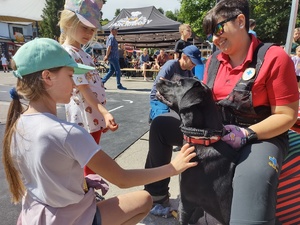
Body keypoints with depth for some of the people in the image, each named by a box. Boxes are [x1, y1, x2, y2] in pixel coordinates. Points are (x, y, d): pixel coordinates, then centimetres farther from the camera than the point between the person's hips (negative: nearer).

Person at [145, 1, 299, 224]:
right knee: (160, 124, 2)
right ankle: (157, 193, 15)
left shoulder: (274, 57, -14)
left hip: (261, 135, -6)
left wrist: (247, 134, -26)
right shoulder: (214, 61, 4)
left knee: (255, 177, -41)